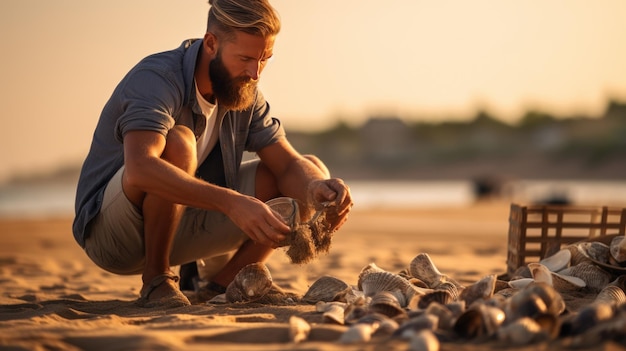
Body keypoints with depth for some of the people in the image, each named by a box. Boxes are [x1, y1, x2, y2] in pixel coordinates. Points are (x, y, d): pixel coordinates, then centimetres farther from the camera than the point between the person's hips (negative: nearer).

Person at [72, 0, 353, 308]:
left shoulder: (244, 90, 0)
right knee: (177, 142, -37)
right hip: (109, 234, -7)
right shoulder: (155, 79, -24)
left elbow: (287, 165, -4)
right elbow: (140, 169, -42)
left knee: (312, 172, -4)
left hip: (180, 229, 7)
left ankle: (222, 284, 2)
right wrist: (232, 202, -52)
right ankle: (156, 280, -19)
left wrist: (318, 189, -29)